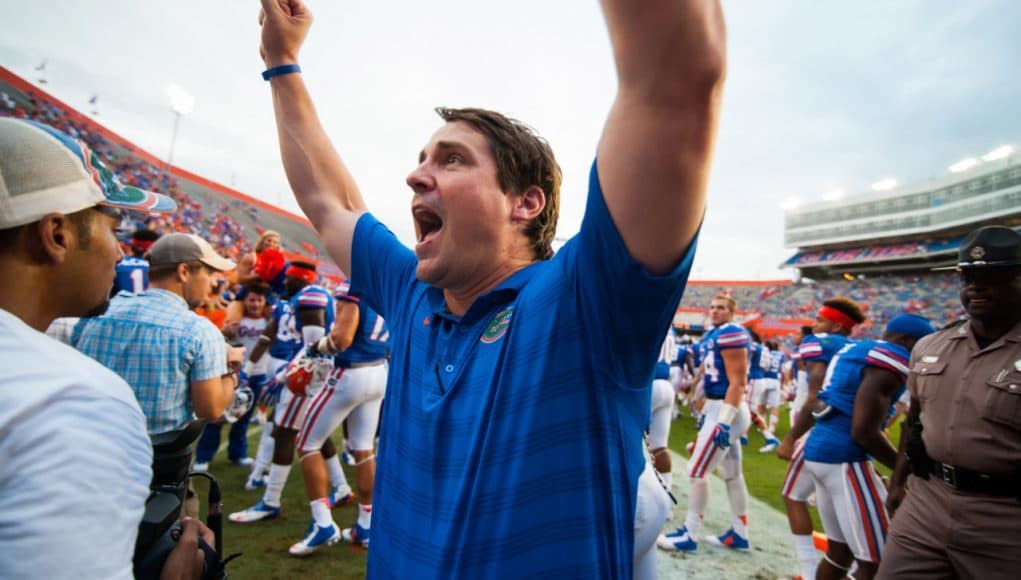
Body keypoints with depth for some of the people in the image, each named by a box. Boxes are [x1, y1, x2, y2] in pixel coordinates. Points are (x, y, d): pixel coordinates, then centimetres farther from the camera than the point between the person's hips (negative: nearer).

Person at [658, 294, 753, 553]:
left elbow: (738, 383, -21)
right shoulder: (712, 336, 14)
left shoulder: (731, 334, -17)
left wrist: (723, 421, -25)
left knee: (697, 471, -4)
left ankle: (689, 535, 7)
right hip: (719, 410, 10)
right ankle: (739, 534, 27)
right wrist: (706, 412, 22)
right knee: (732, 474, 16)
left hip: (727, 411, -10)